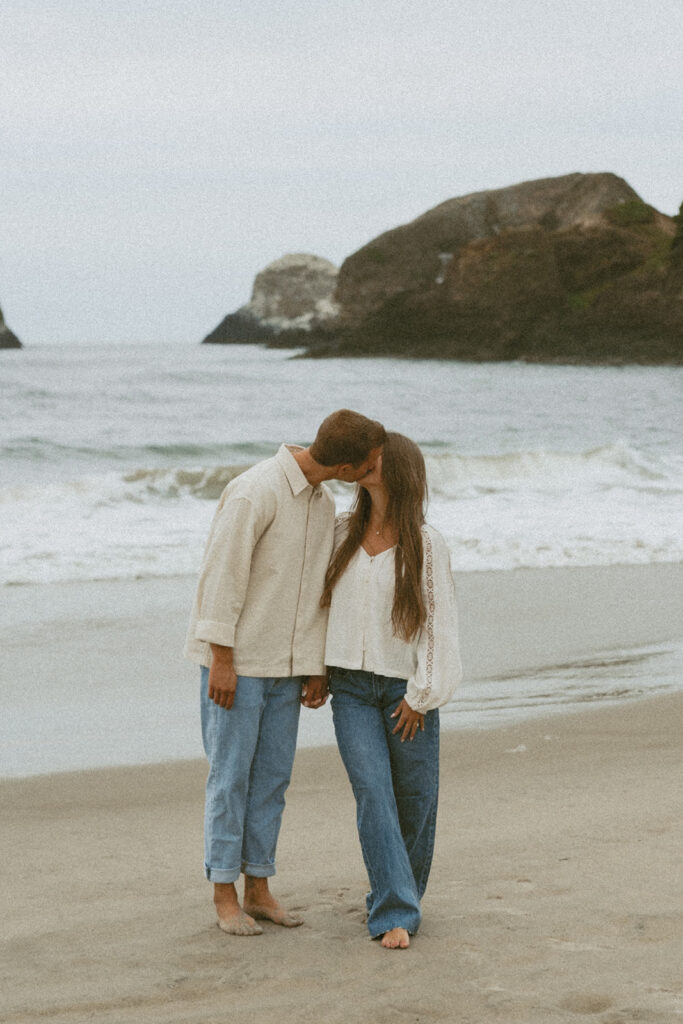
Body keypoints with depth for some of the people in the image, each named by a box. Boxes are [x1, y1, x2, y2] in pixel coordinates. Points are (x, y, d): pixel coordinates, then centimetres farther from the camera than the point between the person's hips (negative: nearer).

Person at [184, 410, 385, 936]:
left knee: (273, 775, 9)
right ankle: (225, 896, 8)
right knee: (231, 774, 0)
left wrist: (317, 667, 9)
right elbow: (222, 573, -18)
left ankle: (258, 887, 18)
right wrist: (222, 659, -18)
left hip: (286, 665, 7)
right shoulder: (254, 491, -19)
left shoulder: (323, 501, 7)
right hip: (236, 661, -7)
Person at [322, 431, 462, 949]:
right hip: (351, 687, 2)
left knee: (415, 799, 6)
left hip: (406, 688, -2)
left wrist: (421, 695, -9)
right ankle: (394, 915, -12)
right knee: (374, 795, -11)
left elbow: (439, 621, -7)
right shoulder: (344, 531, 4)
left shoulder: (427, 543, -8)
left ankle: (402, 894, 29)